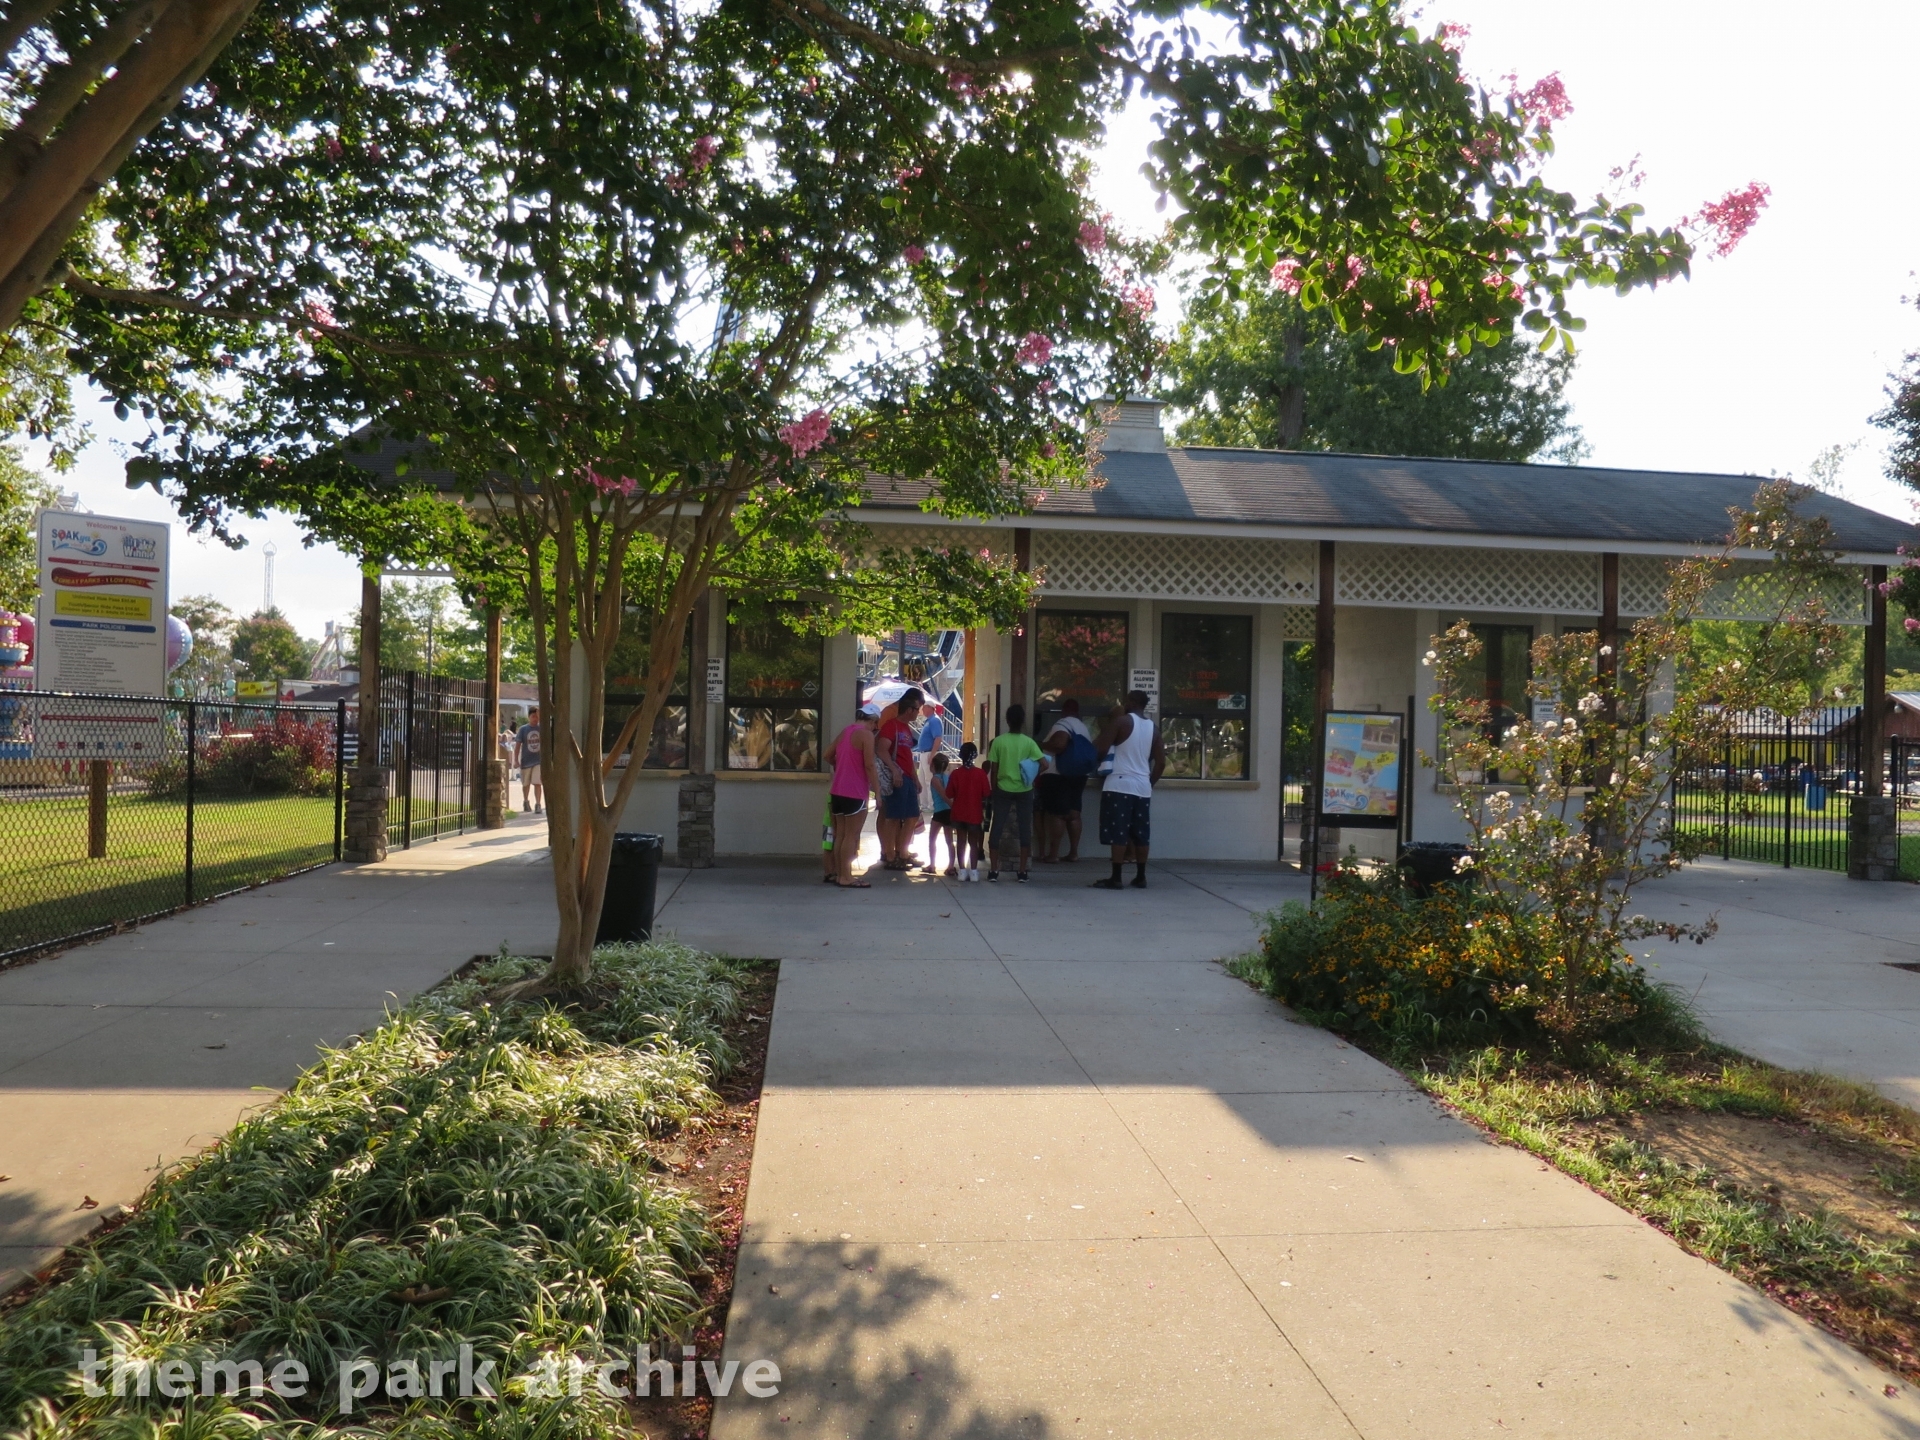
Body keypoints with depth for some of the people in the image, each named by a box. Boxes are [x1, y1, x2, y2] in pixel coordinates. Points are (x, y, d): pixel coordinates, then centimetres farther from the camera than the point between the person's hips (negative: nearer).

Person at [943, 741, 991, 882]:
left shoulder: (955, 774, -6)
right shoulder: (981, 773, -9)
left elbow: (949, 796, -4)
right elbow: (985, 795, -7)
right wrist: (984, 811, 7)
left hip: (959, 814, 1)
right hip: (975, 814, -1)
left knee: (961, 842, 9)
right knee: (973, 843, 6)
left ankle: (962, 871, 9)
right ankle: (974, 872, 2)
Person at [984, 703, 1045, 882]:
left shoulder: (998, 741, -5)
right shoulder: (1028, 742, -5)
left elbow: (993, 770, -2)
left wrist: (994, 788, 9)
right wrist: (1034, 778, 4)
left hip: (1003, 790, 0)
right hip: (1024, 791, 0)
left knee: (997, 828, 6)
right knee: (1025, 829, 6)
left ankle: (993, 870, 4)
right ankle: (1022, 872, 7)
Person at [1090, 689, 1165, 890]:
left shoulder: (1121, 720, -5)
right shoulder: (1153, 728, 12)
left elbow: (1100, 749, -10)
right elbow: (1161, 762, 11)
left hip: (1120, 784, -6)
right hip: (1142, 787, 6)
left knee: (1118, 833, -5)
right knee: (1140, 835, 10)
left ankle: (1116, 878, -7)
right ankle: (1140, 877, 14)